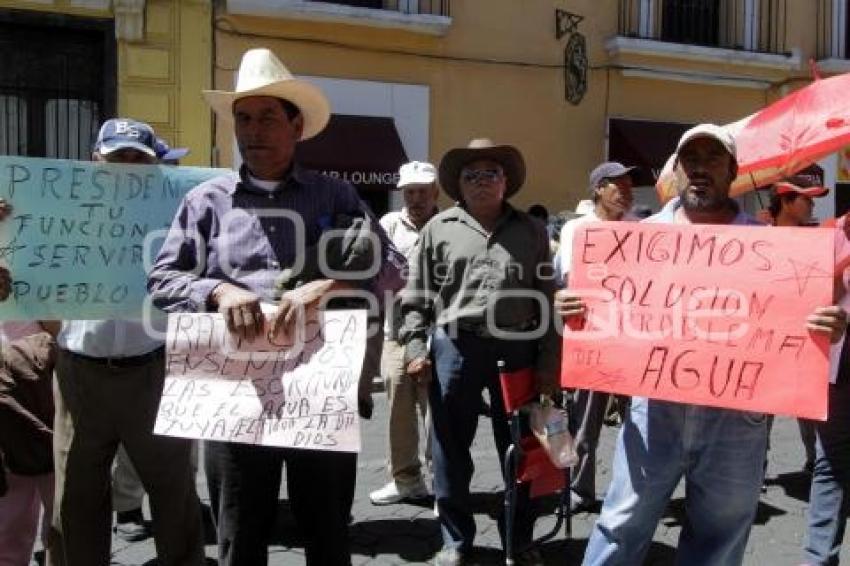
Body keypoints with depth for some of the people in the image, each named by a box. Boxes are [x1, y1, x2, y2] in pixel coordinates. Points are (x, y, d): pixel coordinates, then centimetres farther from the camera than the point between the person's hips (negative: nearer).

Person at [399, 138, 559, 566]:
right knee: (450, 446, 7)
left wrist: (548, 361, 1)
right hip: (455, 347, 0)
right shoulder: (439, 228, 6)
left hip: (518, 349, 1)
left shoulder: (531, 231, 8)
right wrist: (415, 348, -2)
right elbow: (417, 296, 7)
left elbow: (548, 299, 7)